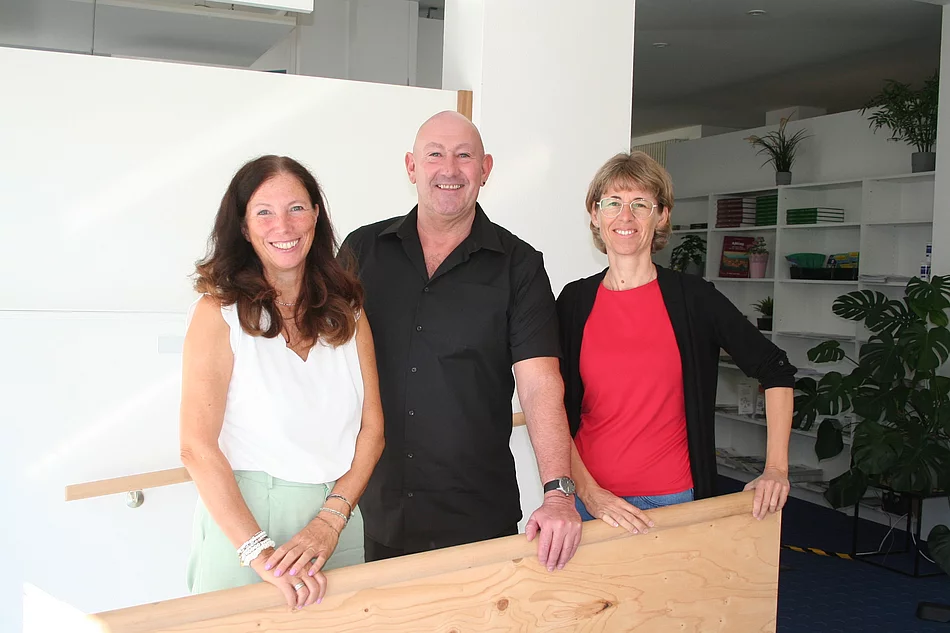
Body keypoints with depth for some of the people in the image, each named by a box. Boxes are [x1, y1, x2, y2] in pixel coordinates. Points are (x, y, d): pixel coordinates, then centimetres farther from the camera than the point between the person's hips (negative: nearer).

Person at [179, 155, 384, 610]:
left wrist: (330, 521, -10)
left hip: (337, 518, 4)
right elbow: (197, 448, -15)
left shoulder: (346, 312, 5)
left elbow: (371, 428, 3)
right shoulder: (219, 313, -7)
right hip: (241, 518, -4)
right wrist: (259, 552, -22)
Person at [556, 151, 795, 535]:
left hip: (671, 500, -1)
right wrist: (588, 492, -12)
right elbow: (556, 409, -1)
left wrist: (776, 469, -1)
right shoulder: (574, 301, 2)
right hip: (586, 494, 1)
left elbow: (775, 370, 4)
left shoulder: (692, 298, -3)